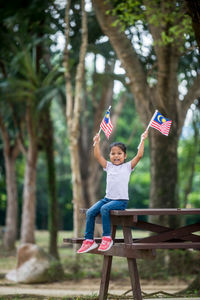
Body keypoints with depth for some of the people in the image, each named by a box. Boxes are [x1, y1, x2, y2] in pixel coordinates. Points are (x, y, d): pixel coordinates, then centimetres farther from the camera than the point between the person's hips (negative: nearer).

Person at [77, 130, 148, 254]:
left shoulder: (127, 166, 5)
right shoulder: (109, 166, 17)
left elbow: (139, 155, -4)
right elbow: (98, 156, 16)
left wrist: (142, 140, -3)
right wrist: (97, 142, 14)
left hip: (121, 200, -5)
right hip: (107, 198, 5)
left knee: (104, 209, -32)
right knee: (90, 212, -14)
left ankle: (107, 238, -24)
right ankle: (89, 240, -9)